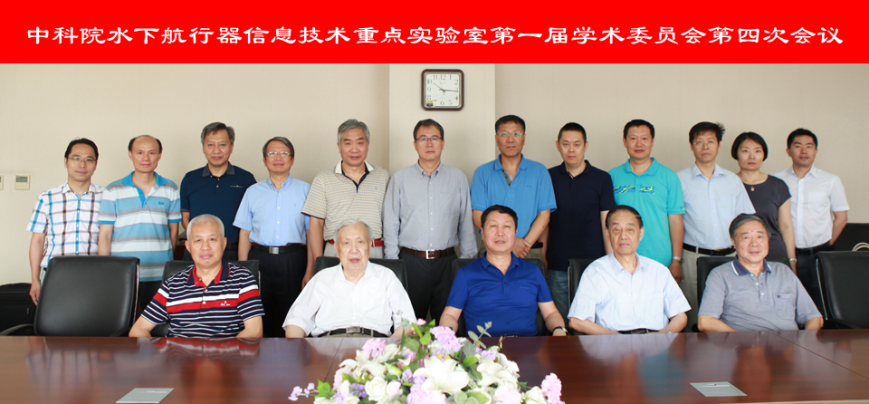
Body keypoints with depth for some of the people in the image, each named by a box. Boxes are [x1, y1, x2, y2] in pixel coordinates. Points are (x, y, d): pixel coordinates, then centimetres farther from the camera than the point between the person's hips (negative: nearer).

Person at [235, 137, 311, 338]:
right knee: (260, 322, 4)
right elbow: (244, 234, 11)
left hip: (293, 261, -1)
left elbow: (312, 233, 3)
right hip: (259, 259, 2)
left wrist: (310, 271, -5)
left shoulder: (305, 190, 7)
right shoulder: (253, 192, 13)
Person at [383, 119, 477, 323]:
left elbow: (466, 223, 10)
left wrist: (468, 261, 6)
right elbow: (390, 225, 6)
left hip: (447, 261, 1)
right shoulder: (400, 178, 6)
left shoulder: (458, 178, 8)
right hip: (411, 261, -1)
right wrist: (392, 262, 0)